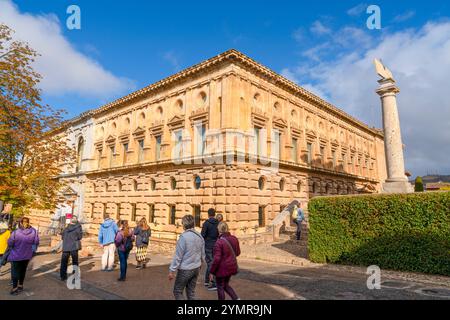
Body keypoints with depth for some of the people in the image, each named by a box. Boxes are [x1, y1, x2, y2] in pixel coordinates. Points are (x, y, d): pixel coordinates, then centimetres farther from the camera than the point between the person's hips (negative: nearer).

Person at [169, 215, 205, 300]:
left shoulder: (184, 237, -19)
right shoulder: (200, 236, 1)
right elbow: (202, 254, 9)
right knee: (191, 291, 17)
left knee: (177, 291, 10)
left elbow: (178, 256, -18)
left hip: (185, 269, -6)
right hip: (196, 268, 6)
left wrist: (172, 270, -11)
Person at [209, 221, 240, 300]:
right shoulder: (234, 239, -4)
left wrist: (212, 271, -12)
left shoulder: (219, 242, -24)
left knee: (220, 288, 14)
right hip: (231, 267, 7)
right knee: (226, 285, 26)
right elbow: (238, 253, 9)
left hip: (222, 269, -6)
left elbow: (217, 259, -23)